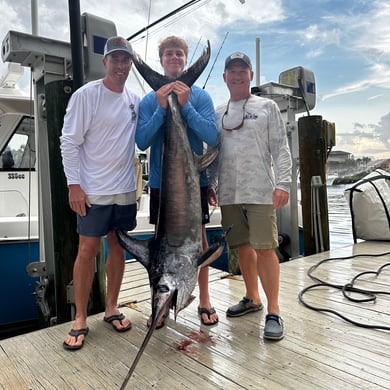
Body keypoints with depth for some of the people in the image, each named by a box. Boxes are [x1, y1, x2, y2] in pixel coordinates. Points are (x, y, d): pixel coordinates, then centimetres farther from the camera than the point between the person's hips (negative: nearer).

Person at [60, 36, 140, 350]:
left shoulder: (135, 100, 8)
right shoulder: (86, 95, -7)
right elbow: (69, 142, -10)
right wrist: (74, 185, -14)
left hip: (126, 190, 5)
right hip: (93, 191, -5)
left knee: (118, 247, 11)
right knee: (88, 250, 0)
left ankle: (111, 308, 27)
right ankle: (80, 320, 15)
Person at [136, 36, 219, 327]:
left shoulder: (200, 96, -1)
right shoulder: (150, 100, 2)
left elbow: (212, 137, -11)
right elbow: (142, 142, -6)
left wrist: (185, 106, -18)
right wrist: (162, 109, -16)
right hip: (161, 181, 1)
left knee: (199, 238, 7)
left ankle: (204, 301, 23)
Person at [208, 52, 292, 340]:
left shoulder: (267, 107, 6)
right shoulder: (218, 113, 17)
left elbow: (281, 148, -1)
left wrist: (283, 183, -12)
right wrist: (210, 184, 10)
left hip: (260, 191, -4)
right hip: (228, 193, 4)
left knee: (265, 248, -6)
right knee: (243, 247, 11)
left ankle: (274, 311, 5)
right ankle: (252, 298, 28)